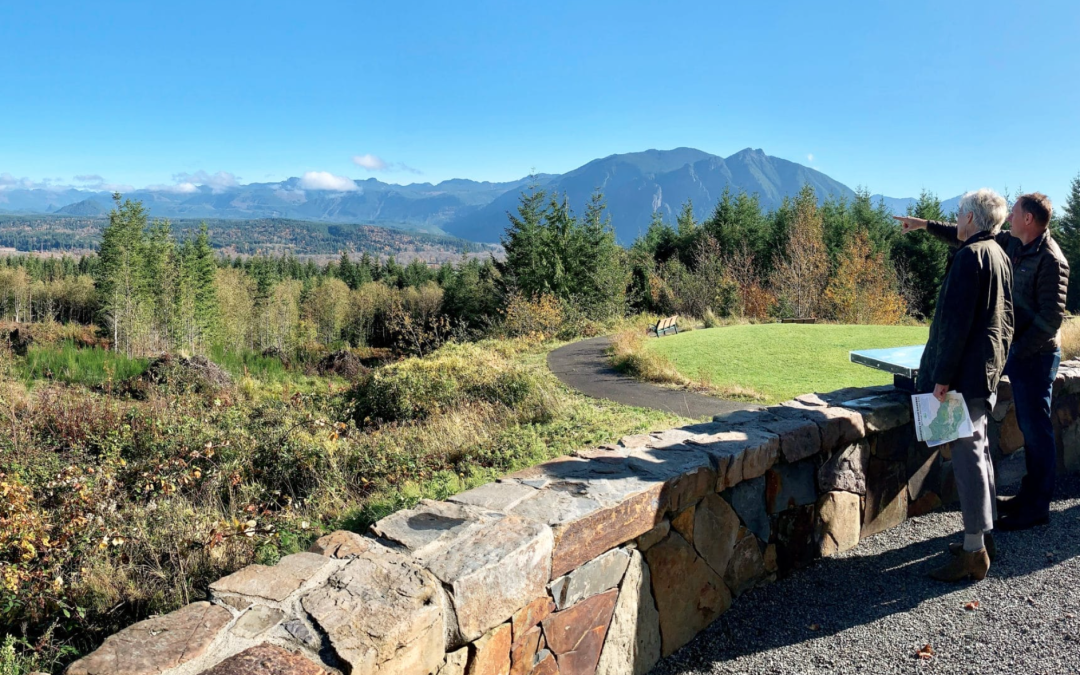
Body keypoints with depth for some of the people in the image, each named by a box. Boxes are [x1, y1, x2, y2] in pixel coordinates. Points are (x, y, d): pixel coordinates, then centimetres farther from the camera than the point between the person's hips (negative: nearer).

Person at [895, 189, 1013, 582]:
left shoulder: (970, 256, -16)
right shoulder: (1000, 255, 14)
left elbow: (957, 322, -21)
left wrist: (943, 376, -20)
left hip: (967, 372, -10)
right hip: (989, 370, 10)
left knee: (967, 454, -7)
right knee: (977, 447, 17)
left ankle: (974, 553, -1)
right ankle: (984, 534, 27)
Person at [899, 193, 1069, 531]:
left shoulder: (1050, 260, -18)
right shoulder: (1012, 243, 6)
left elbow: (1052, 317, -20)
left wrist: (1019, 352, -19)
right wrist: (925, 225, 17)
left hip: (1035, 354, -8)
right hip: (1017, 350, 8)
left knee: (1036, 431, 0)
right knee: (1029, 429, 16)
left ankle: (1037, 508, 11)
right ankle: (1029, 495, 27)